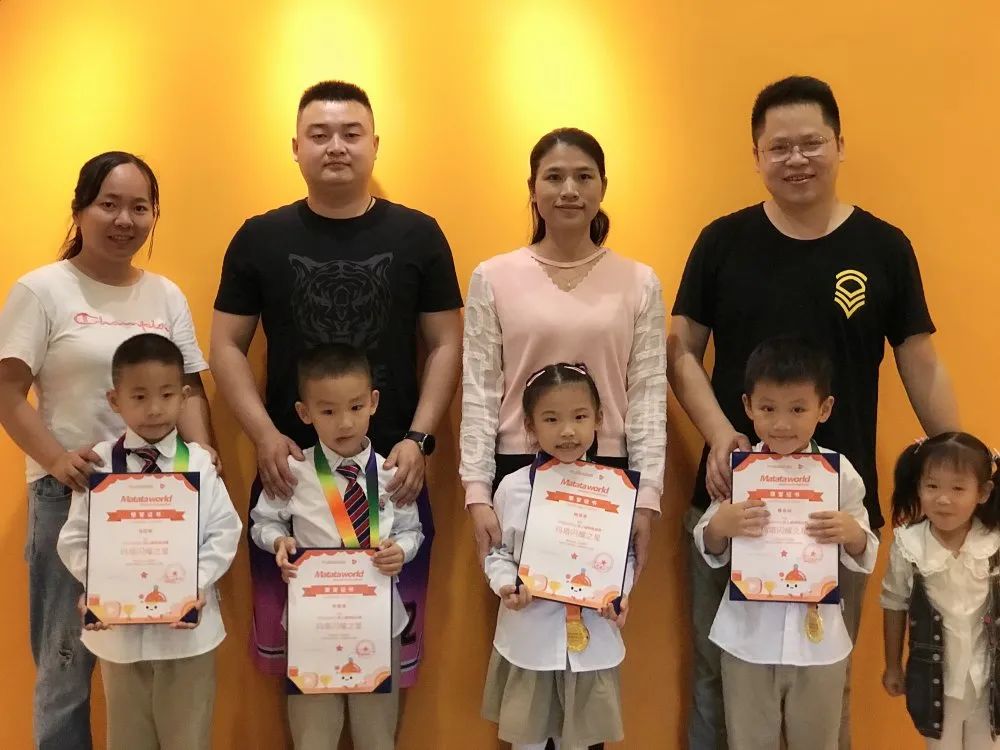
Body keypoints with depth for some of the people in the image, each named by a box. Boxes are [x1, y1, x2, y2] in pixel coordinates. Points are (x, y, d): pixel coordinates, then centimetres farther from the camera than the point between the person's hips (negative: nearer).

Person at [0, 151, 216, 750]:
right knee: (67, 660, 4)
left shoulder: (167, 295, 10)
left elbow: (190, 387, 11)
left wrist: (203, 454, -6)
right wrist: (55, 459, -20)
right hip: (70, 493, -4)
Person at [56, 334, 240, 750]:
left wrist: (196, 585, -17)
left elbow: (224, 533, -6)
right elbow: (75, 540, -2)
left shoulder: (199, 462, -3)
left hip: (188, 626, 0)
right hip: (119, 625, 1)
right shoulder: (100, 464, -3)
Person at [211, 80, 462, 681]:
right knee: (289, 646, 10)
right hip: (289, 472, 1)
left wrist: (418, 440, -8)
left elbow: (446, 344, 4)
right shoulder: (260, 238, 5)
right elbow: (227, 346, 6)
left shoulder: (418, 235, 3)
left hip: (390, 473, 0)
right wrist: (265, 436, -8)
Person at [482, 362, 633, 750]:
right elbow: (497, 551, 3)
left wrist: (619, 594, -15)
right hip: (528, 635, 0)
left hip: (591, 636, 0)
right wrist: (505, 585, -16)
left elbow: (627, 554, 2)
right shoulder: (512, 487, -8)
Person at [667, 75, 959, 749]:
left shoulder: (884, 248, 0)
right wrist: (718, 433, -14)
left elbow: (922, 369, 3)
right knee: (717, 667, 13)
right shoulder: (723, 242, 0)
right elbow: (681, 352, 3)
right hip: (731, 496, 0)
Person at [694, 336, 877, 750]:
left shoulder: (839, 472, -5)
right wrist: (719, 525, -20)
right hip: (748, 638, 0)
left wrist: (853, 534, -19)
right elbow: (710, 551, 1)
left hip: (819, 639, 1)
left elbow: (864, 558, 2)